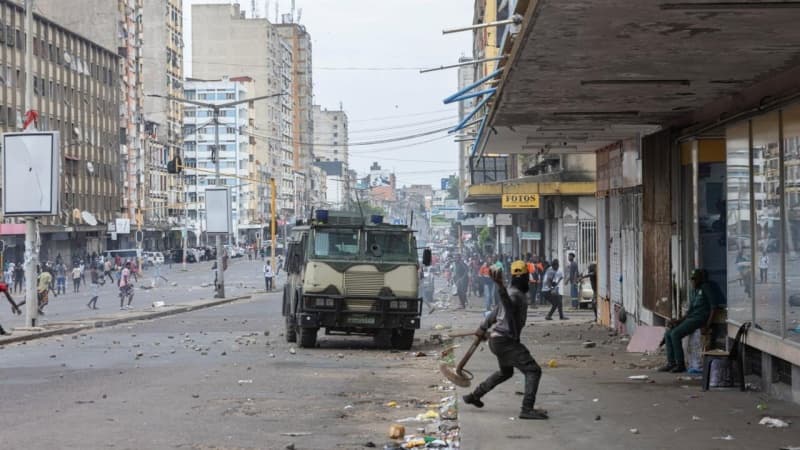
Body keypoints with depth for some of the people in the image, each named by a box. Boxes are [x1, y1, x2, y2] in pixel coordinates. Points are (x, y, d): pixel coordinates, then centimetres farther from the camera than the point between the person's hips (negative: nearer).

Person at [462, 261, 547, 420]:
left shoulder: (516, 294, 14)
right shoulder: (515, 295, -18)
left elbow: (495, 312, 26)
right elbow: (507, 303, -44)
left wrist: (483, 328, 37)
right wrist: (500, 286, -64)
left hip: (497, 339, 11)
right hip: (505, 340, -11)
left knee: (505, 372, 30)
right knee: (533, 370, -13)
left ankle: (474, 395, 37)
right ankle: (527, 409, -20)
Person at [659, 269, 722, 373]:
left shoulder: (706, 287, -7)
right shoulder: (693, 291, 19)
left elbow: (714, 307, -14)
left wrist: (707, 326, -21)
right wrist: (678, 321, 5)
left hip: (701, 318, -9)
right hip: (690, 318, 9)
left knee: (675, 334, -21)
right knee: (668, 334, 1)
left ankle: (680, 365, -16)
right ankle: (671, 363, -1)